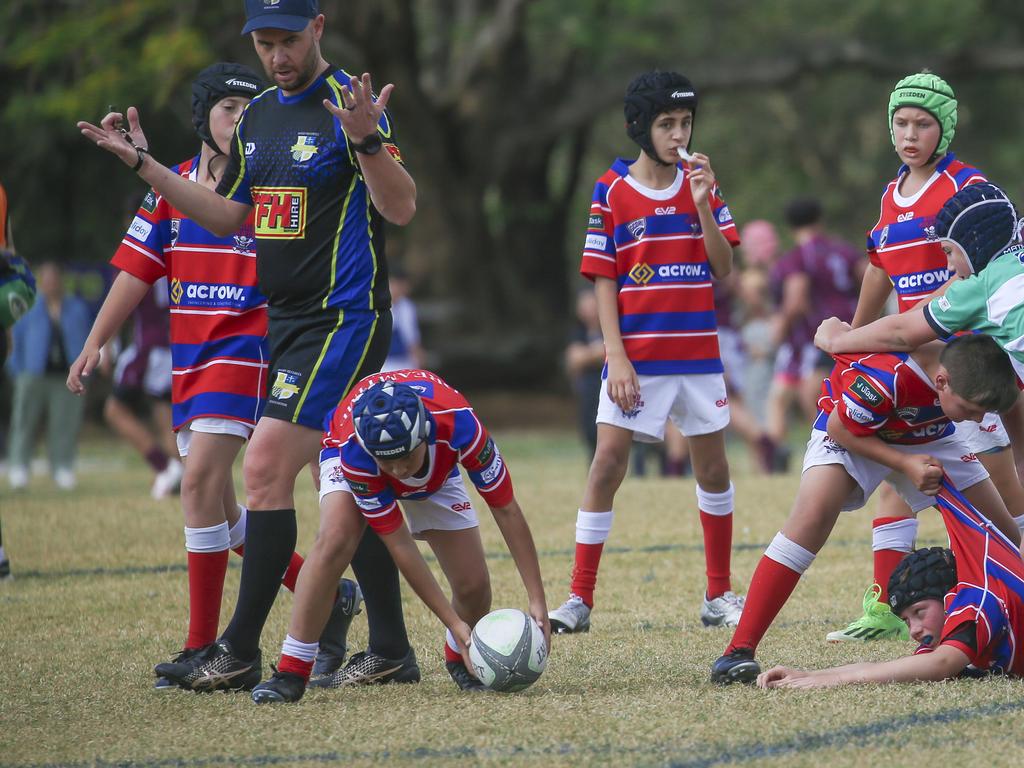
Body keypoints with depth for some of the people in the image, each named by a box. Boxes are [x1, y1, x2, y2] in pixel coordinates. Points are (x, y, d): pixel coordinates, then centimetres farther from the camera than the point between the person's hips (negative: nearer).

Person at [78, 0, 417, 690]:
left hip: (343, 320, -8)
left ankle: (240, 650, -9)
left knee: (266, 469, -13)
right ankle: (391, 648, 15)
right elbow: (228, 217, 21)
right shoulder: (257, 118, 14)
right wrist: (143, 163, 15)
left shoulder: (349, 105, -11)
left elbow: (401, 207, -20)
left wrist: (367, 141, -37)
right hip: (287, 322, 8)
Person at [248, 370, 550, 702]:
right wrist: (455, 623, -35)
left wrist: (537, 600, -31)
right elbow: (400, 544, -35)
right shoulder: (354, 451, -42)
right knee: (335, 539, -33)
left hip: (437, 472, 2)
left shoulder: (457, 424, -42)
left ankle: (460, 661, 24)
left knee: (474, 588, -10)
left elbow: (506, 509, -30)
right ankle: (291, 673, -26)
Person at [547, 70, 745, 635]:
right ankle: (579, 598, -6)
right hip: (636, 356, -3)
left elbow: (723, 267, 1)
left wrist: (702, 205, -13)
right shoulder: (612, 192, -2)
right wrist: (617, 357, -10)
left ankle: (719, 595, 18)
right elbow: (603, 281, -3)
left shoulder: (701, 184, 6)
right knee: (608, 460, -10)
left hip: (697, 354, 3)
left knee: (713, 466, 6)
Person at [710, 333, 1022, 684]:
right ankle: (739, 651, -30)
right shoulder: (886, 379, -42)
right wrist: (906, 464, -29)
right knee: (812, 517, -30)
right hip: (849, 430, -6)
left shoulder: (975, 364, -27)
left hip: (928, 434, 6)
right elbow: (839, 428, -23)